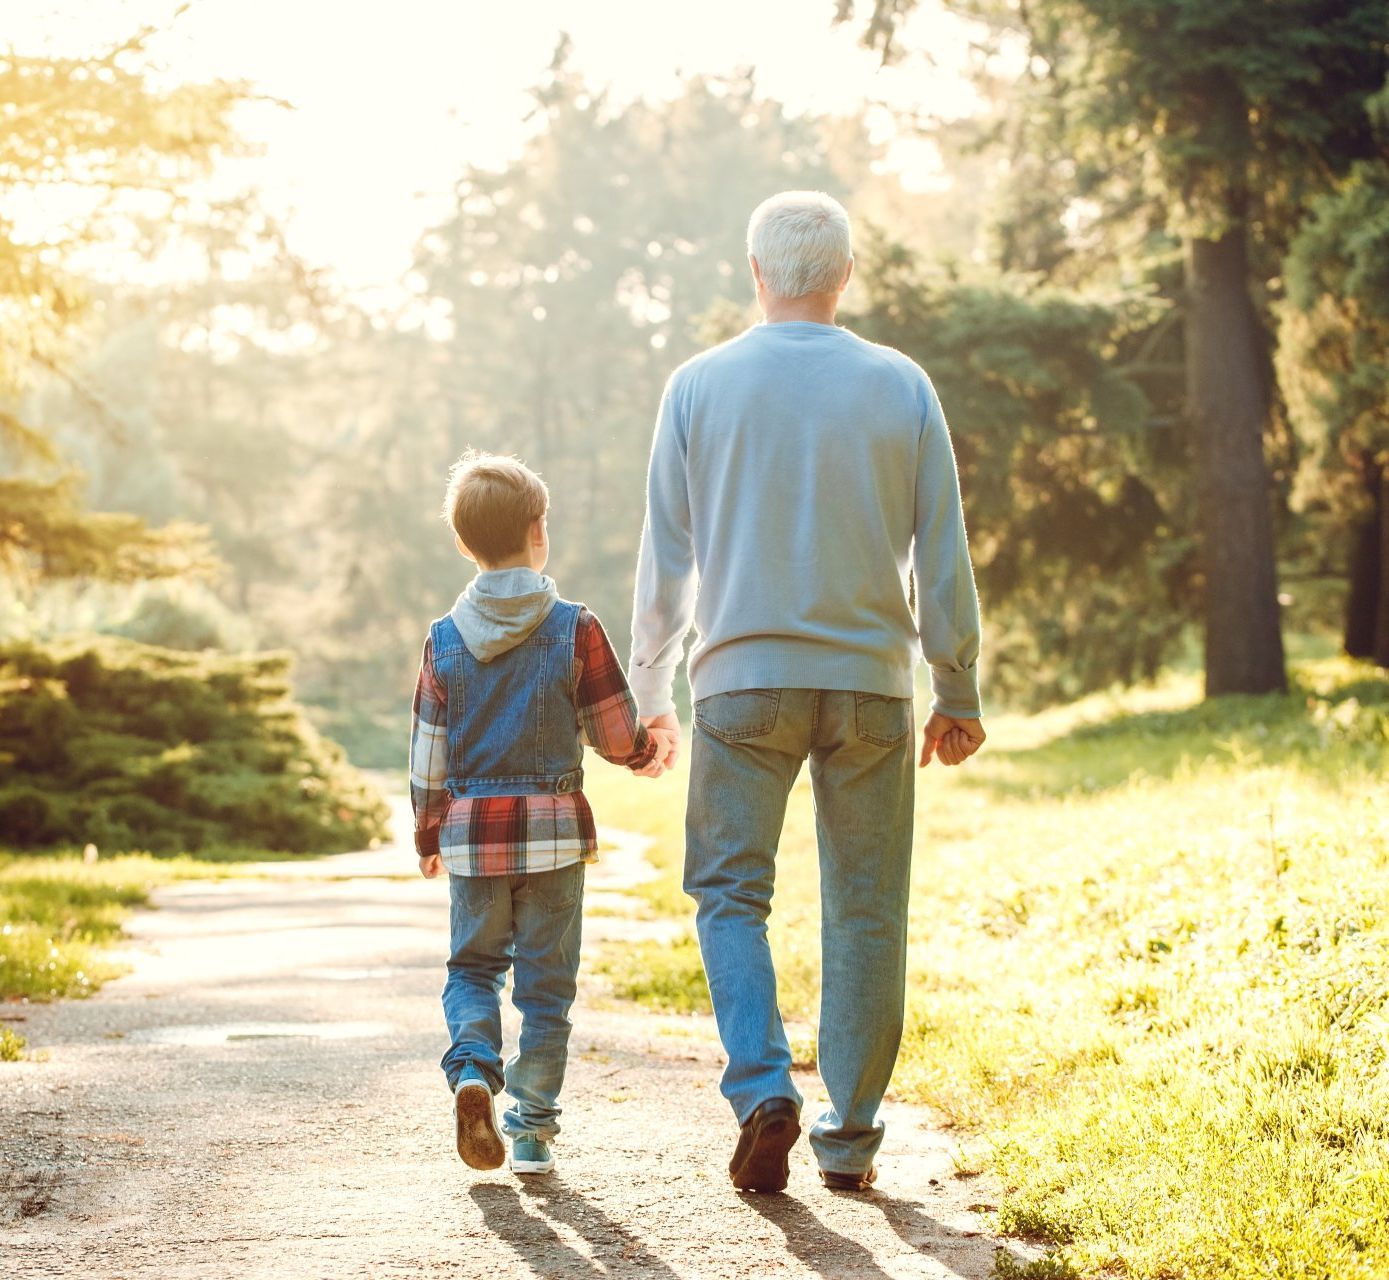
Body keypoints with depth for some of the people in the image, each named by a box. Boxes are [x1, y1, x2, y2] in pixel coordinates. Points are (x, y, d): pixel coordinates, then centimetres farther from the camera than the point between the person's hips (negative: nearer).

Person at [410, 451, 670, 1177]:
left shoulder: (445, 639, 0)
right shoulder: (575, 629, -7)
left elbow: (428, 754, 4)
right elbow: (615, 735, -3)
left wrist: (428, 837, 17)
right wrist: (648, 752, 20)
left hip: (472, 829, 2)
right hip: (553, 828, -2)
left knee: (472, 965, 16)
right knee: (545, 981, 7)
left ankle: (472, 1069, -10)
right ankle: (532, 1128, 8)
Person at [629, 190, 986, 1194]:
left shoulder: (699, 385, 1)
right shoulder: (901, 387, 2)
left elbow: (666, 556, 4)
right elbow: (943, 557, 3)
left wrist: (652, 693, 13)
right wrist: (960, 694, 11)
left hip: (742, 681, -1)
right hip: (871, 682, 1)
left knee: (731, 892, 8)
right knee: (866, 910, 8)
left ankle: (763, 1089, -12)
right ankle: (851, 1135, 12)